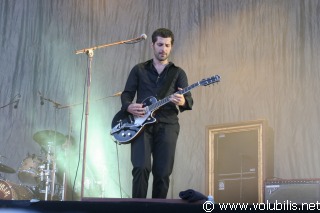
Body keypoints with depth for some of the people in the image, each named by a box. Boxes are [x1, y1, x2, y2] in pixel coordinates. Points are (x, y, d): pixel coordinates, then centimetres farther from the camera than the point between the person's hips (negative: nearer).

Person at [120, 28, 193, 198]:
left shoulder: (178, 73, 13)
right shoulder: (139, 69, 15)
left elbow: (189, 99, 2)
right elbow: (126, 94, 11)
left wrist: (183, 102, -23)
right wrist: (129, 106, -12)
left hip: (167, 125, 1)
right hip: (141, 123, -1)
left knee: (163, 173, -3)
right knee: (141, 168, -16)